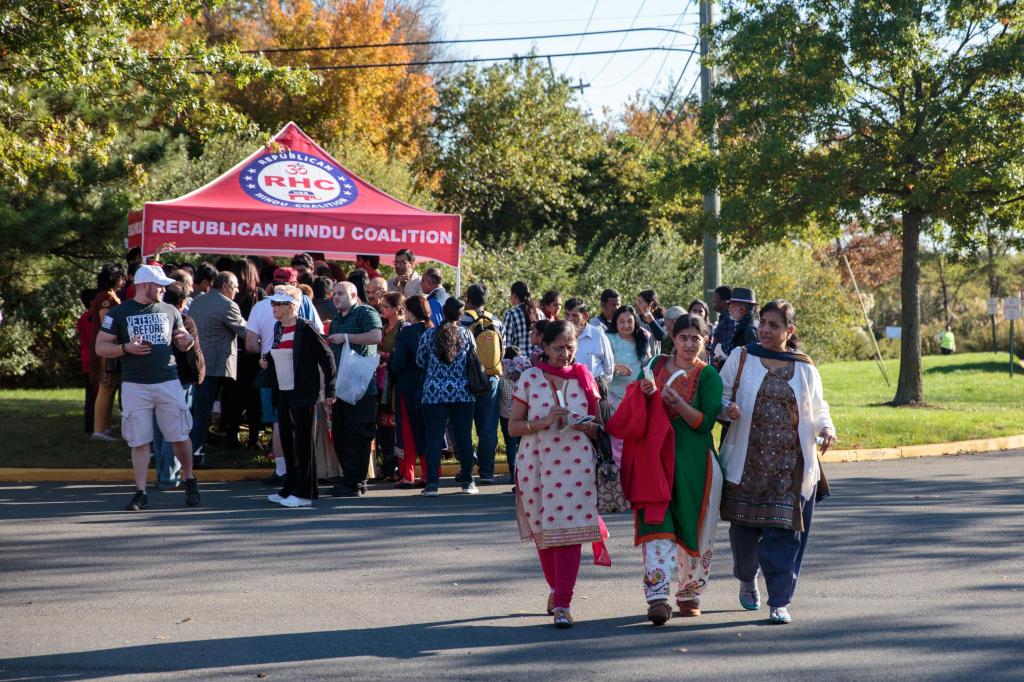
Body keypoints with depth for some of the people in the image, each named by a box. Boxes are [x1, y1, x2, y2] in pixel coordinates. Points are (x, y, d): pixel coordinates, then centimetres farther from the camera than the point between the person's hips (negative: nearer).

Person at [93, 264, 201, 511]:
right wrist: (127, 347, -18)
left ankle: (190, 481, 23)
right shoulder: (118, 313, 0)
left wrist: (187, 340, -6)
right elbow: (100, 347, -1)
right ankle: (141, 493, 6)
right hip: (135, 386, -2)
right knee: (139, 442, 0)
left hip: (168, 382, 2)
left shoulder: (170, 311, 11)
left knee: (180, 437, 2)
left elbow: (182, 340, 19)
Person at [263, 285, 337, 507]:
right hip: (283, 393, 8)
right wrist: (267, 362, 5)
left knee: (302, 441, -4)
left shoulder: (305, 328, -12)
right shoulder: (278, 327, 12)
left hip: (303, 393, -8)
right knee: (286, 439, 12)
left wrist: (329, 389, -12)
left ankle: (304, 492, 1)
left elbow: (326, 356, -11)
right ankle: (290, 488, 22)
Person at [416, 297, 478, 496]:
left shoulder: (428, 334, 0)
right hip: (463, 394, 0)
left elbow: (420, 362, 9)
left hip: (434, 394, 0)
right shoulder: (466, 334, -1)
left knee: (433, 438, 1)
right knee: (464, 437, 7)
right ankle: (467, 481, 12)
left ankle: (432, 483, -5)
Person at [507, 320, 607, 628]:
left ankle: (563, 604, -11)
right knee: (543, 531, 8)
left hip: (575, 464, 0)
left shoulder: (584, 378, 8)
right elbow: (513, 426, 0)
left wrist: (588, 427, -9)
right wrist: (544, 422, -15)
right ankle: (556, 588, 31)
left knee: (569, 531, -10)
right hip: (536, 464, 0)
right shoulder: (529, 378, 3)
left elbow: (599, 426, 14)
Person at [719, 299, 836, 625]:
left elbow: (818, 409, 16)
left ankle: (779, 601, 0)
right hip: (746, 461, 0)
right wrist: (728, 409, -15)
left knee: (784, 531, -6)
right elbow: (720, 395, 7)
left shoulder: (804, 369, 7)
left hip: (791, 464, 0)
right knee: (744, 526, 7)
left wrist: (826, 428, -5)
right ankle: (747, 579, 38)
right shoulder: (741, 358, 4)